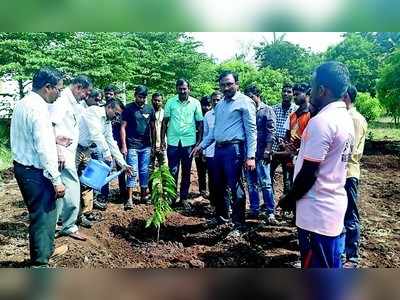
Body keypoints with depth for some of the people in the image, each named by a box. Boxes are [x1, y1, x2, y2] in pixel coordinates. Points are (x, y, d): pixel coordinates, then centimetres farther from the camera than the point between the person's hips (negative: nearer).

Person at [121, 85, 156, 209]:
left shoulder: (150, 109, 8)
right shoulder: (129, 108, -2)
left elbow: (153, 128, 12)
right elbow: (123, 127, -3)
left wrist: (154, 144, 9)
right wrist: (124, 145, -9)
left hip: (146, 146, 3)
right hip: (132, 145, -3)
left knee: (144, 171, 9)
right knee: (132, 171, -5)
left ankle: (144, 195, 20)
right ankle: (129, 199, 1)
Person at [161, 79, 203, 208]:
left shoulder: (195, 103, 1)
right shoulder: (170, 102, 2)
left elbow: (199, 124, 4)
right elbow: (165, 122, 5)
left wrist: (199, 142, -2)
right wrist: (162, 140, 0)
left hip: (189, 142, 0)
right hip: (173, 142, 0)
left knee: (186, 172, 9)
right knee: (172, 171, 3)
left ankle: (184, 198, 20)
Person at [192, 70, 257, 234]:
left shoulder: (244, 102, -5)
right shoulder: (219, 105, 18)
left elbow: (251, 130, -11)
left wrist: (250, 156, -18)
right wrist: (201, 145, 17)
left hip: (234, 149, -8)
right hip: (219, 148, 8)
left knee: (236, 188, -4)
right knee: (218, 186, 17)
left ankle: (239, 225, 7)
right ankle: (221, 217, 35)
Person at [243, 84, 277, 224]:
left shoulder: (267, 110, 0)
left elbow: (270, 132, -7)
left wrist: (267, 151, -15)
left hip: (261, 154, -5)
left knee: (265, 183, -3)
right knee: (251, 183, 11)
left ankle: (270, 212, 4)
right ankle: (254, 209, 20)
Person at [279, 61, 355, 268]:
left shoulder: (321, 121, -21)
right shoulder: (346, 119, 8)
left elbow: (309, 173, -21)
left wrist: (289, 199, -6)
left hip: (317, 211, -9)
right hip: (335, 204, 9)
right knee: (331, 266, 21)